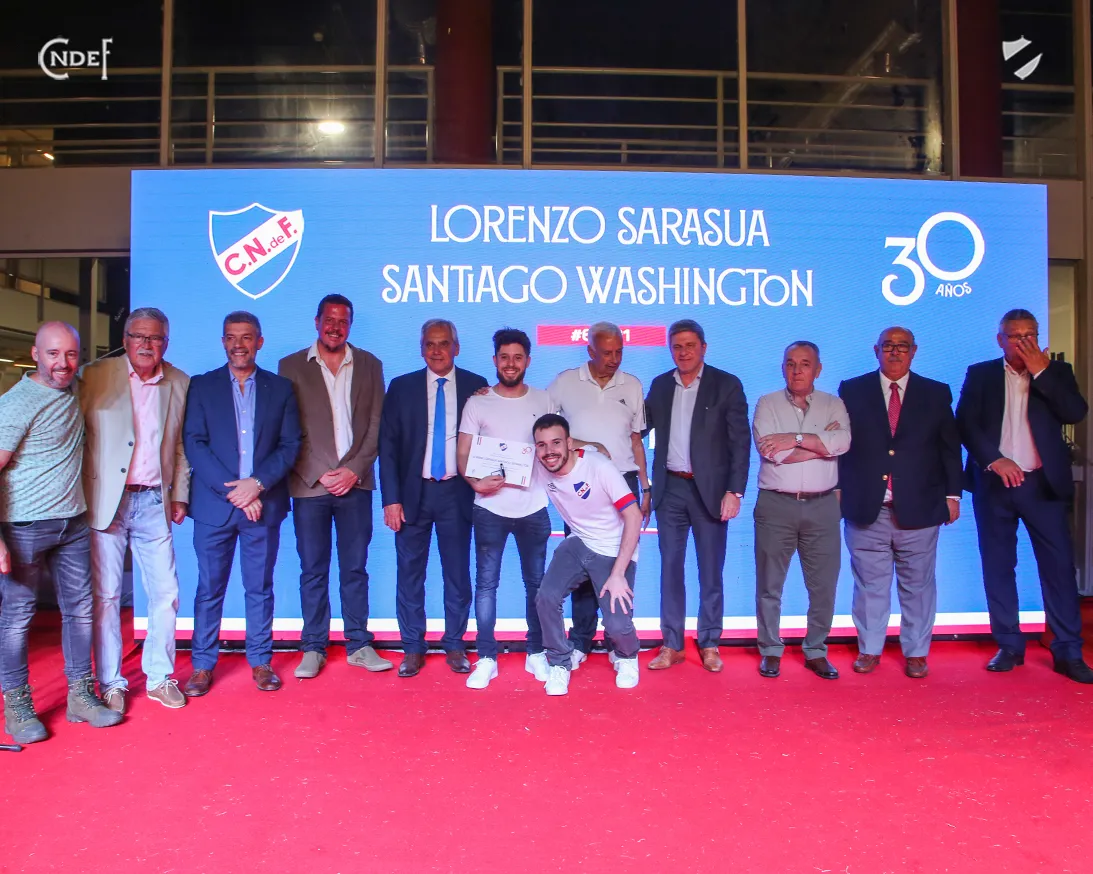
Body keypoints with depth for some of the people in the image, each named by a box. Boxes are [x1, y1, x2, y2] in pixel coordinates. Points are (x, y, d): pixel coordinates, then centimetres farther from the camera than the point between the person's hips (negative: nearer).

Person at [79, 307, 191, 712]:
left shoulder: (180, 384, 6)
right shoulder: (95, 376, -1)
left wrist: (180, 495, 8)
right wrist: (80, 495, -6)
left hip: (154, 502, 2)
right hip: (106, 501, -2)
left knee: (166, 594, 5)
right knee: (105, 596, 5)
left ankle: (160, 678, 21)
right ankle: (110, 683, 20)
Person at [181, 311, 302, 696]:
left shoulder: (280, 387, 7)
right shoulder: (202, 386, 6)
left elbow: (290, 444, 1)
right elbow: (194, 444, -3)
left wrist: (258, 483, -13)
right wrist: (232, 490, -12)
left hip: (263, 504, 0)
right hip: (214, 505, 0)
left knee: (260, 588, 8)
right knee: (209, 589, 6)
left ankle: (260, 662, 19)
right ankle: (202, 666, 18)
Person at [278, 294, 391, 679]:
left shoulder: (369, 365, 9)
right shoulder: (291, 366, 5)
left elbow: (376, 425, 5)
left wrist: (354, 470, -6)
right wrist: (320, 475, -7)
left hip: (355, 482, 1)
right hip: (310, 484, -1)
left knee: (355, 568, 7)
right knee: (313, 570, 5)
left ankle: (359, 645, 16)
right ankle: (314, 648, 15)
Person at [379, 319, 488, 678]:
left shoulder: (476, 387, 3)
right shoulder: (401, 387, 4)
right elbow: (388, 446, 1)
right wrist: (391, 498, -6)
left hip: (457, 493, 0)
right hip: (413, 492, 1)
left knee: (458, 574, 6)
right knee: (409, 574, 5)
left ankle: (454, 645, 21)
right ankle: (412, 649, 19)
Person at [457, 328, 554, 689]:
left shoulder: (543, 400, 6)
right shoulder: (477, 402, 2)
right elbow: (463, 453, 0)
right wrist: (475, 482, -17)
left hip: (533, 507, 1)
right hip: (489, 507, -1)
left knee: (536, 582, 9)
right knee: (486, 583, 2)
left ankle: (536, 653, 23)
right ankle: (486, 658, 12)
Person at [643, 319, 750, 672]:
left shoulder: (727, 385, -2)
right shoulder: (660, 385, 9)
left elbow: (740, 443, -5)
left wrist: (734, 492, -12)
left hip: (709, 490, -3)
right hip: (669, 489, 3)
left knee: (710, 572, 6)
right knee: (670, 569, 8)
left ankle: (709, 644, 20)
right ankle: (672, 645, 18)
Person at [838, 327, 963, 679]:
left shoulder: (936, 394, 8)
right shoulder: (852, 390, 5)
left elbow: (950, 448, 8)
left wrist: (952, 494, 4)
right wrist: (838, 489, -1)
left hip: (919, 509, 1)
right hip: (866, 508, 0)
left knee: (918, 584, 7)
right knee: (869, 583, 6)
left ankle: (916, 653, 21)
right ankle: (869, 650, 20)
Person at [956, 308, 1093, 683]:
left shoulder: (1056, 371, 9)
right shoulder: (980, 374, 7)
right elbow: (964, 423, -2)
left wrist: (1040, 371, -10)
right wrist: (994, 460, -14)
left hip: (1043, 483, 0)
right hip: (994, 483, 0)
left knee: (1059, 564, -1)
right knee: (998, 566, 5)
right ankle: (1009, 646, 16)